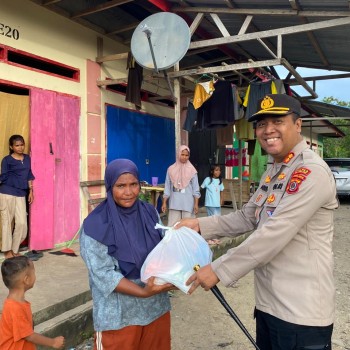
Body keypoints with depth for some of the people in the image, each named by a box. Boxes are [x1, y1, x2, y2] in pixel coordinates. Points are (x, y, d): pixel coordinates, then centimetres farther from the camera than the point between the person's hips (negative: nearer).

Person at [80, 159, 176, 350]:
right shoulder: (96, 225, -15)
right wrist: (143, 292, -26)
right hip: (118, 314, -4)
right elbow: (103, 274, -17)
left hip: (156, 306, 5)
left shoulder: (150, 213, 0)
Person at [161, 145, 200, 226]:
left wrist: (196, 204, -6)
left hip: (188, 204, -1)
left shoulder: (192, 170, 0)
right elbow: (167, 187, 5)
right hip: (174, 204, 1)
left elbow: (195, 189, 0)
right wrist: (164, 202, 2)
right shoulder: (171, 169, 3)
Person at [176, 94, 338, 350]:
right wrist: (201, 225, 3)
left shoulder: (312, 172, -20)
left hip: (301, 311, -8)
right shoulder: (273, 170, 11)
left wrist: (219, 270, -21)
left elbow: (273, 235, -26)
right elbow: (247, 218, 14)